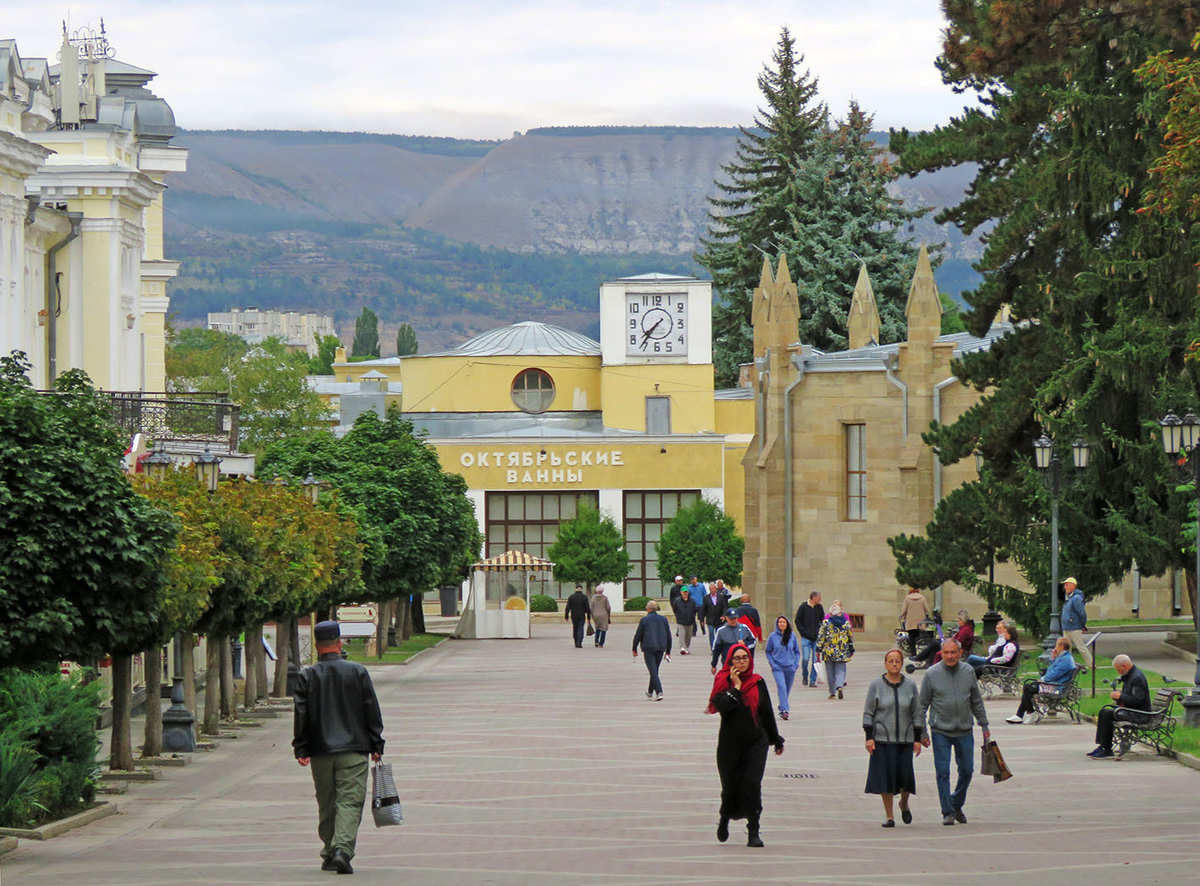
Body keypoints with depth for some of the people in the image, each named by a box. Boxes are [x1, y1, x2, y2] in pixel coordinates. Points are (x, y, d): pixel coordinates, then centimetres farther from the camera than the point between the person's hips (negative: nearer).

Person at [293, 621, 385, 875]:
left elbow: (300, 715, -1)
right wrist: (376, 745, 9)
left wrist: (301, 749, 3)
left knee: (326, 805, 13)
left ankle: (329, 854, 18)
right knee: (350, 801, -4)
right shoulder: (357, 672, 0)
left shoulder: (307, 676, 0)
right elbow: (372, 712, 2)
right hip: (354, 749, -2)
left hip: (320, 751, 2)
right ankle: (342, 849, -21)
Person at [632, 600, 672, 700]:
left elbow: (637, 636, -3)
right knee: (655, 671, 18)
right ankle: (650, 692, 31)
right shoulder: (663, 620, 7)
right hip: (660, 649, 5)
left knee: (653, 671, -7)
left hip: (648, 649, -5)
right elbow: (669, 636, 10)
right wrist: (668, 651, 16)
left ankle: (659, 692, -21)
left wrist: (634, 649, 9)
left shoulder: (644, 620, -6)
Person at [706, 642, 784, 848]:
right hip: (730, 743, -1)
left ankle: (753, 832, -12)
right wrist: (735, 686, -16)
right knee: (731, 785, 5)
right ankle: (725, 819, 37)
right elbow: (722, 705, -20)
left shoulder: (758, 682, 5)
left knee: (752, 783, -14)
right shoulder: (723, 682, -1)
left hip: (756, 741, 1)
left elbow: (767, 713, 13)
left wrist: (776, 740, 18)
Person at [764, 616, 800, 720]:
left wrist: (796, 663, 0)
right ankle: (784, 710, -21)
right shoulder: (773, 636, 0)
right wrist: (772, 663, -4)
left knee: (787, 689, 9)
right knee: (782, 687, -18)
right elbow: (768, 652, 10)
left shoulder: (792, 636, 4)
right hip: (778, 667, -2)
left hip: (790, 667, 2)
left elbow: (797, 652, 13)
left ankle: (782, 707, 27)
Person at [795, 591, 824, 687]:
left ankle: (812, 680, 5)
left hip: (816, 638, 3)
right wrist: (803, 632, -9)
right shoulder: (803, 607, -2)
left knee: (815, 660, 0)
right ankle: (805, 676, 14)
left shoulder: (819, 608, 9)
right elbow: (797, 621, 1)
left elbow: (823, 621, 18)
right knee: (805, 658, -10)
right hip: (806, 638, -3)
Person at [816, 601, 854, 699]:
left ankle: (832, 692, 13)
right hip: (842, 652, 1)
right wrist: (851, 648, 20)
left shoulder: (825, 622, -5)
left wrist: (819, 648, 1)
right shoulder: (846, 622, 1)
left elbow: (820, 636, -5)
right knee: (840, 670, 3)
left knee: (830, 672, 9)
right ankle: (840, 685, -23)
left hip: (828, 651, -1)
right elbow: (850, 637, 9)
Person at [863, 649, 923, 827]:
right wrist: (869, 737, -7)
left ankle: (904, 804, 27)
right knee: (886, 776, -4)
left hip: (905, 739, 1)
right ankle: (889, 816, 5)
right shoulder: (876, 685, 1)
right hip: (882, 739, -1)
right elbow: (868, 713, 1)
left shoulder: (910, 686, 6)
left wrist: (918, 739, 3)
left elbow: (917, 714, 8)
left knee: (906, 776, -4)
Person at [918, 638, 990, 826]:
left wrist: (984, 725, 15)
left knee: (966, 770, 8)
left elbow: (976, 701, 14)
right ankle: (947, 812, 4)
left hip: (964, 731, 3)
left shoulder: (968, 672, 3)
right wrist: (922, 731, -1)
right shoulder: (932, 674, -5)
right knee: (942, 772, -4)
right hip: (940, 731, -3)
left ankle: (957, 805, 28)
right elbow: (922, 705, 1)